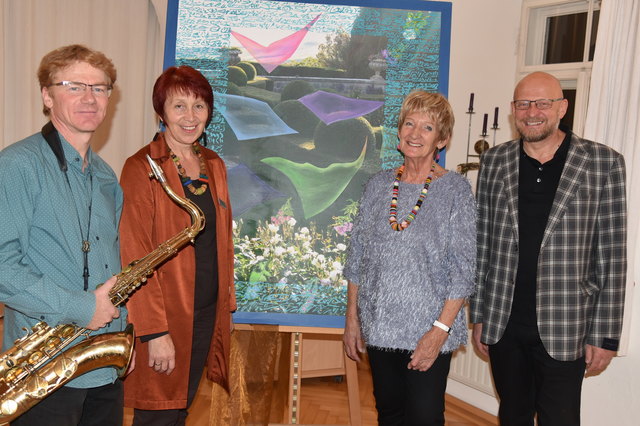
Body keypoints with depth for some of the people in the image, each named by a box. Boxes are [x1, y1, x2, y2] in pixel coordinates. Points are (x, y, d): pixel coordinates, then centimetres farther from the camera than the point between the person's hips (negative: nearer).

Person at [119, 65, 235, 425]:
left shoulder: (214, 165, 10)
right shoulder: (142, 167, -11)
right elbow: (136, 256, -15)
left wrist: (227, 306, 12)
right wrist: (155, 331, -17)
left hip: (209, 314, 6)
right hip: (163, 317, -6)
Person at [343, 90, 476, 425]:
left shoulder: (455, 189, -7)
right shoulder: (379, 185, 4)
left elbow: (463, 268, -9)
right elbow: (357, 255, 8)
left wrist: (441, 329, -14)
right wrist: (352, 318, 6)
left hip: (428, 331, -3)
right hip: (378, 326, 4)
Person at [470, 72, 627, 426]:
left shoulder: (603, 163, -5)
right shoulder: (494, 162, 3)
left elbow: (612, 257, -4)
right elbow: (482, 245, 7)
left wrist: (606, 334, -5)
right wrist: (479, 316, 7)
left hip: (564, 330, -3)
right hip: (503, 326, 3)